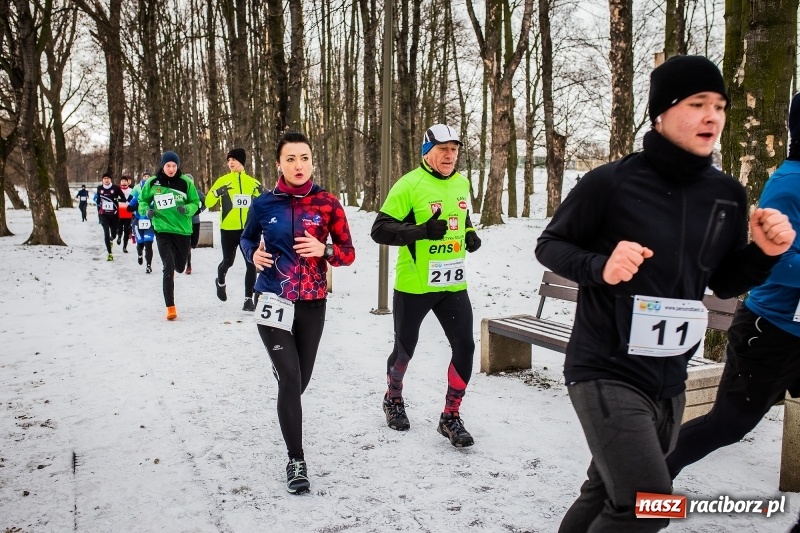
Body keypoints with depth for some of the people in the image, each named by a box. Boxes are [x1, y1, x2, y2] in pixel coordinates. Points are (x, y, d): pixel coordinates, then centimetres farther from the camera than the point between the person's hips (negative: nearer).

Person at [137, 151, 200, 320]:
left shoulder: (186, 182, -4)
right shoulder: (152, 183, -3)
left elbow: (195, 202, 3)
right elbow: (142, 200, 10)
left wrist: (187, 209, -18)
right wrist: (146, 210, -11)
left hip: (183, 230, 2)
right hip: (163, 230, -1)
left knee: (179, 267, 16)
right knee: (169, 268, -12)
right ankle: (170, 307, -5)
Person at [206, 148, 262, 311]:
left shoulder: (253, 182, 7)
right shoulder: (223, 181, 0)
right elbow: (208, 203, -3)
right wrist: (216, 193, -23)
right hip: (228, 229, -1)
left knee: (251, 263, -3)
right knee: (228, 261, 9)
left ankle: (248, 299, 5)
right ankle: (220, 282, 42)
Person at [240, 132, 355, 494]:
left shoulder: (327, 203, -4)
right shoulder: (264, 204, -3)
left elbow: (348, 254, 0)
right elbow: (247, 238, 16)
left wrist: (324, 250, -20)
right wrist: (254, 254, -6)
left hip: (312, 305, 2)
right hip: (273, 302, -1)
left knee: (300, 379, 14)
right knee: (290, 378, -12)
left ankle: (288, 419, 50)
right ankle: (296, 460, 2)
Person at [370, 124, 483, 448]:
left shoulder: (462, 183, 6)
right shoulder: (409, 185, -14)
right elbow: (379, 230, -17)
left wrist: (470, 234, 5)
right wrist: (422, 231, -28)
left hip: (453, 285, 5)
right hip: (413, 286, -5)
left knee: (465, 347, -2)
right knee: (405, 348, 13)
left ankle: (450, 417, 15)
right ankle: (393, 399, 42)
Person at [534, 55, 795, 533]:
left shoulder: (728, 195, 4)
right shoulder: (612, 182, -13)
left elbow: (724, 283, 14)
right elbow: (549, 245, -4)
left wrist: (765, 254, -6)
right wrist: (599, 266, -23)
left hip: (669, 380, 6)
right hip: (607, 372, -6)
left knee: (609, 495, 19)